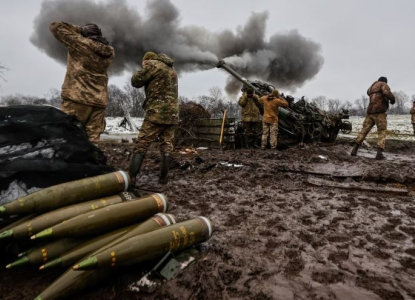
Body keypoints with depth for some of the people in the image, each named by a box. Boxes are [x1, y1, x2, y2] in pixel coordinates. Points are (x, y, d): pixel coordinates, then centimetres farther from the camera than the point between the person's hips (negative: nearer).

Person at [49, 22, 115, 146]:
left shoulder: (80, 43, 0)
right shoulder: (109, 52, 13)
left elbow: (55, 26, 10)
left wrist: (81, 30, 10)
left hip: (77, 98, -5)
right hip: (99, 102, 5)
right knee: (92, 141, 1)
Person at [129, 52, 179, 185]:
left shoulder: (153, 64, -1)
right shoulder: (172, 70, 23)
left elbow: (136, 81, 0)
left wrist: (144, 70, 16)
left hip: (157, 112, -7)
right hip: (172, 113, 7)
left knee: (141, 146, -5)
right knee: (166, 147, 8)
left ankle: (131, 178, -8)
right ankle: (163, 178, 9)